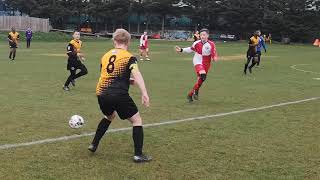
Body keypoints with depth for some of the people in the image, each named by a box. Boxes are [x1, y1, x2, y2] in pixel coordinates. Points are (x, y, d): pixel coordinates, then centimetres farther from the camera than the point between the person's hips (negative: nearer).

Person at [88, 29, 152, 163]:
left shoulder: (105, 56, 17)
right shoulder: (129, 57, -1)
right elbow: (136, 74, -18)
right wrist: (144, 94, -28)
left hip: (102, 95, 6)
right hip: (119, 95, -6)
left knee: (109, 116, 34)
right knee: (137, 120, 9)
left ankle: (94, 144, 35)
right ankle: (138, 155, 4)